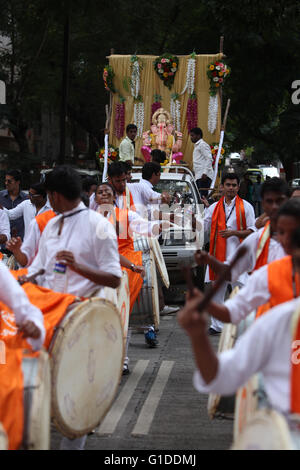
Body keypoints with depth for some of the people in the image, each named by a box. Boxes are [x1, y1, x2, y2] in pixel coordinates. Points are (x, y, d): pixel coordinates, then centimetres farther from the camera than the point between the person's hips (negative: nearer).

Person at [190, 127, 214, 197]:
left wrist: (205, 173, -23)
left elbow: (209, 159, -15)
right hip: (198, 176, 10)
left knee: (203, 197, -15)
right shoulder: (197, 146, 25)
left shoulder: (203, 145, -5)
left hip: (203, 176, -10)